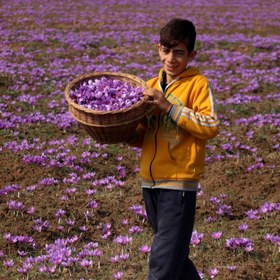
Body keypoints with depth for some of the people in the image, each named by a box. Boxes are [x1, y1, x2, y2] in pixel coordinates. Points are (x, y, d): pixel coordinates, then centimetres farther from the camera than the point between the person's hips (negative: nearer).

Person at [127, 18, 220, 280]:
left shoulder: (197, 83, -6)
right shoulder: (151, 86, 11)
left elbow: (211, 127, -18)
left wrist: (168, 105, -20)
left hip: (179, 184, -6)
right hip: (150, 182, 7)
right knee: (174, 254, 20)